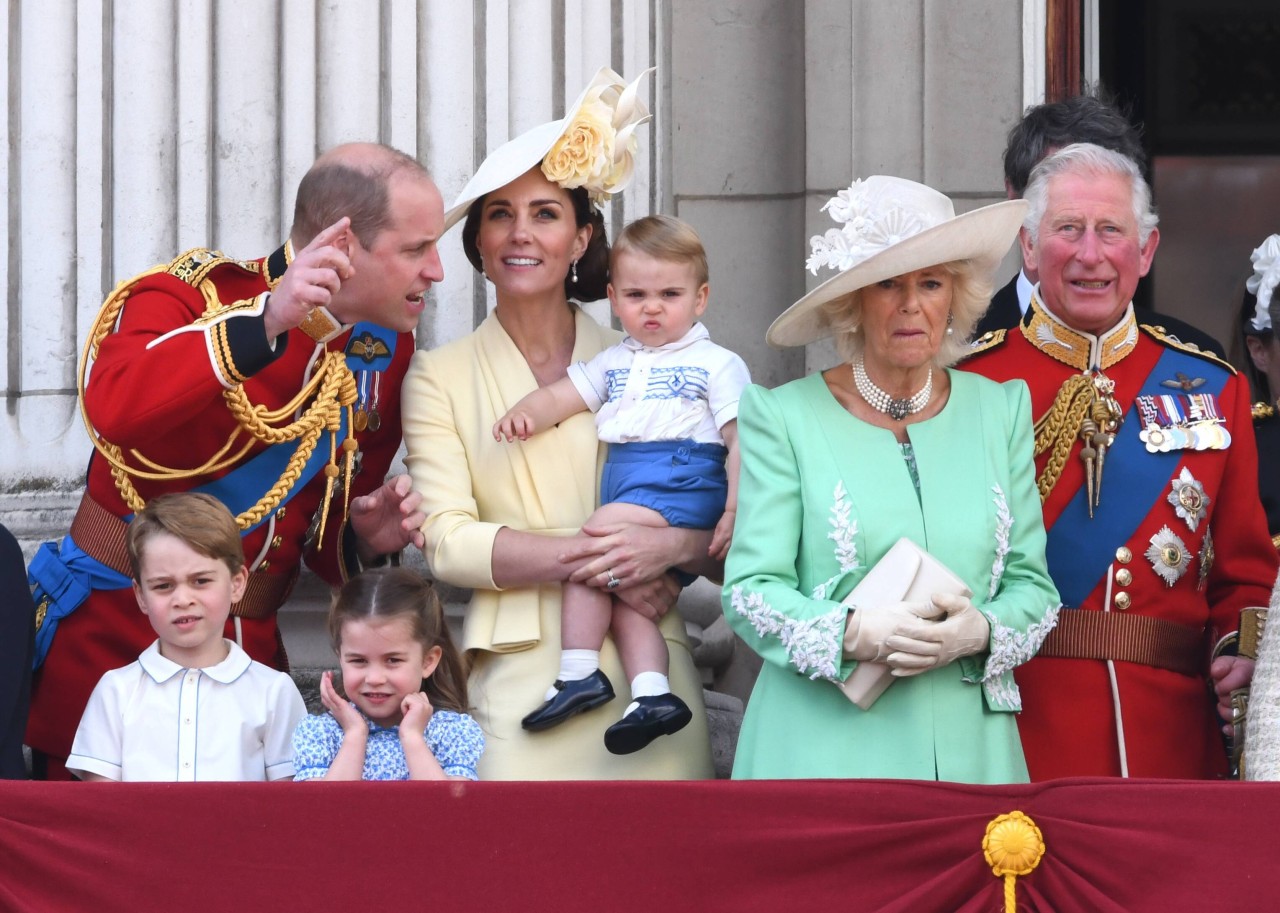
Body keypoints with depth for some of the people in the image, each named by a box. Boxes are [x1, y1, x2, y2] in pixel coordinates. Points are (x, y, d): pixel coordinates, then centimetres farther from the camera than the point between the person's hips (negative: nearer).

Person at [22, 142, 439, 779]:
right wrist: (263, 324, -39)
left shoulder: (384, 349, 7)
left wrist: (365, 540, -4)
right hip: (108, 640, -5)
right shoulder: (192, 294, -11)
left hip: (250, 645, 5)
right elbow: (116, 409, -35)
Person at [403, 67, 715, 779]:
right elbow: (447, 540, -4)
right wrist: (595, 558, -14)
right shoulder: (441, 377, 7)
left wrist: (670, 546, -14)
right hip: (519, 684, -1)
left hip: (648, 668, 1)